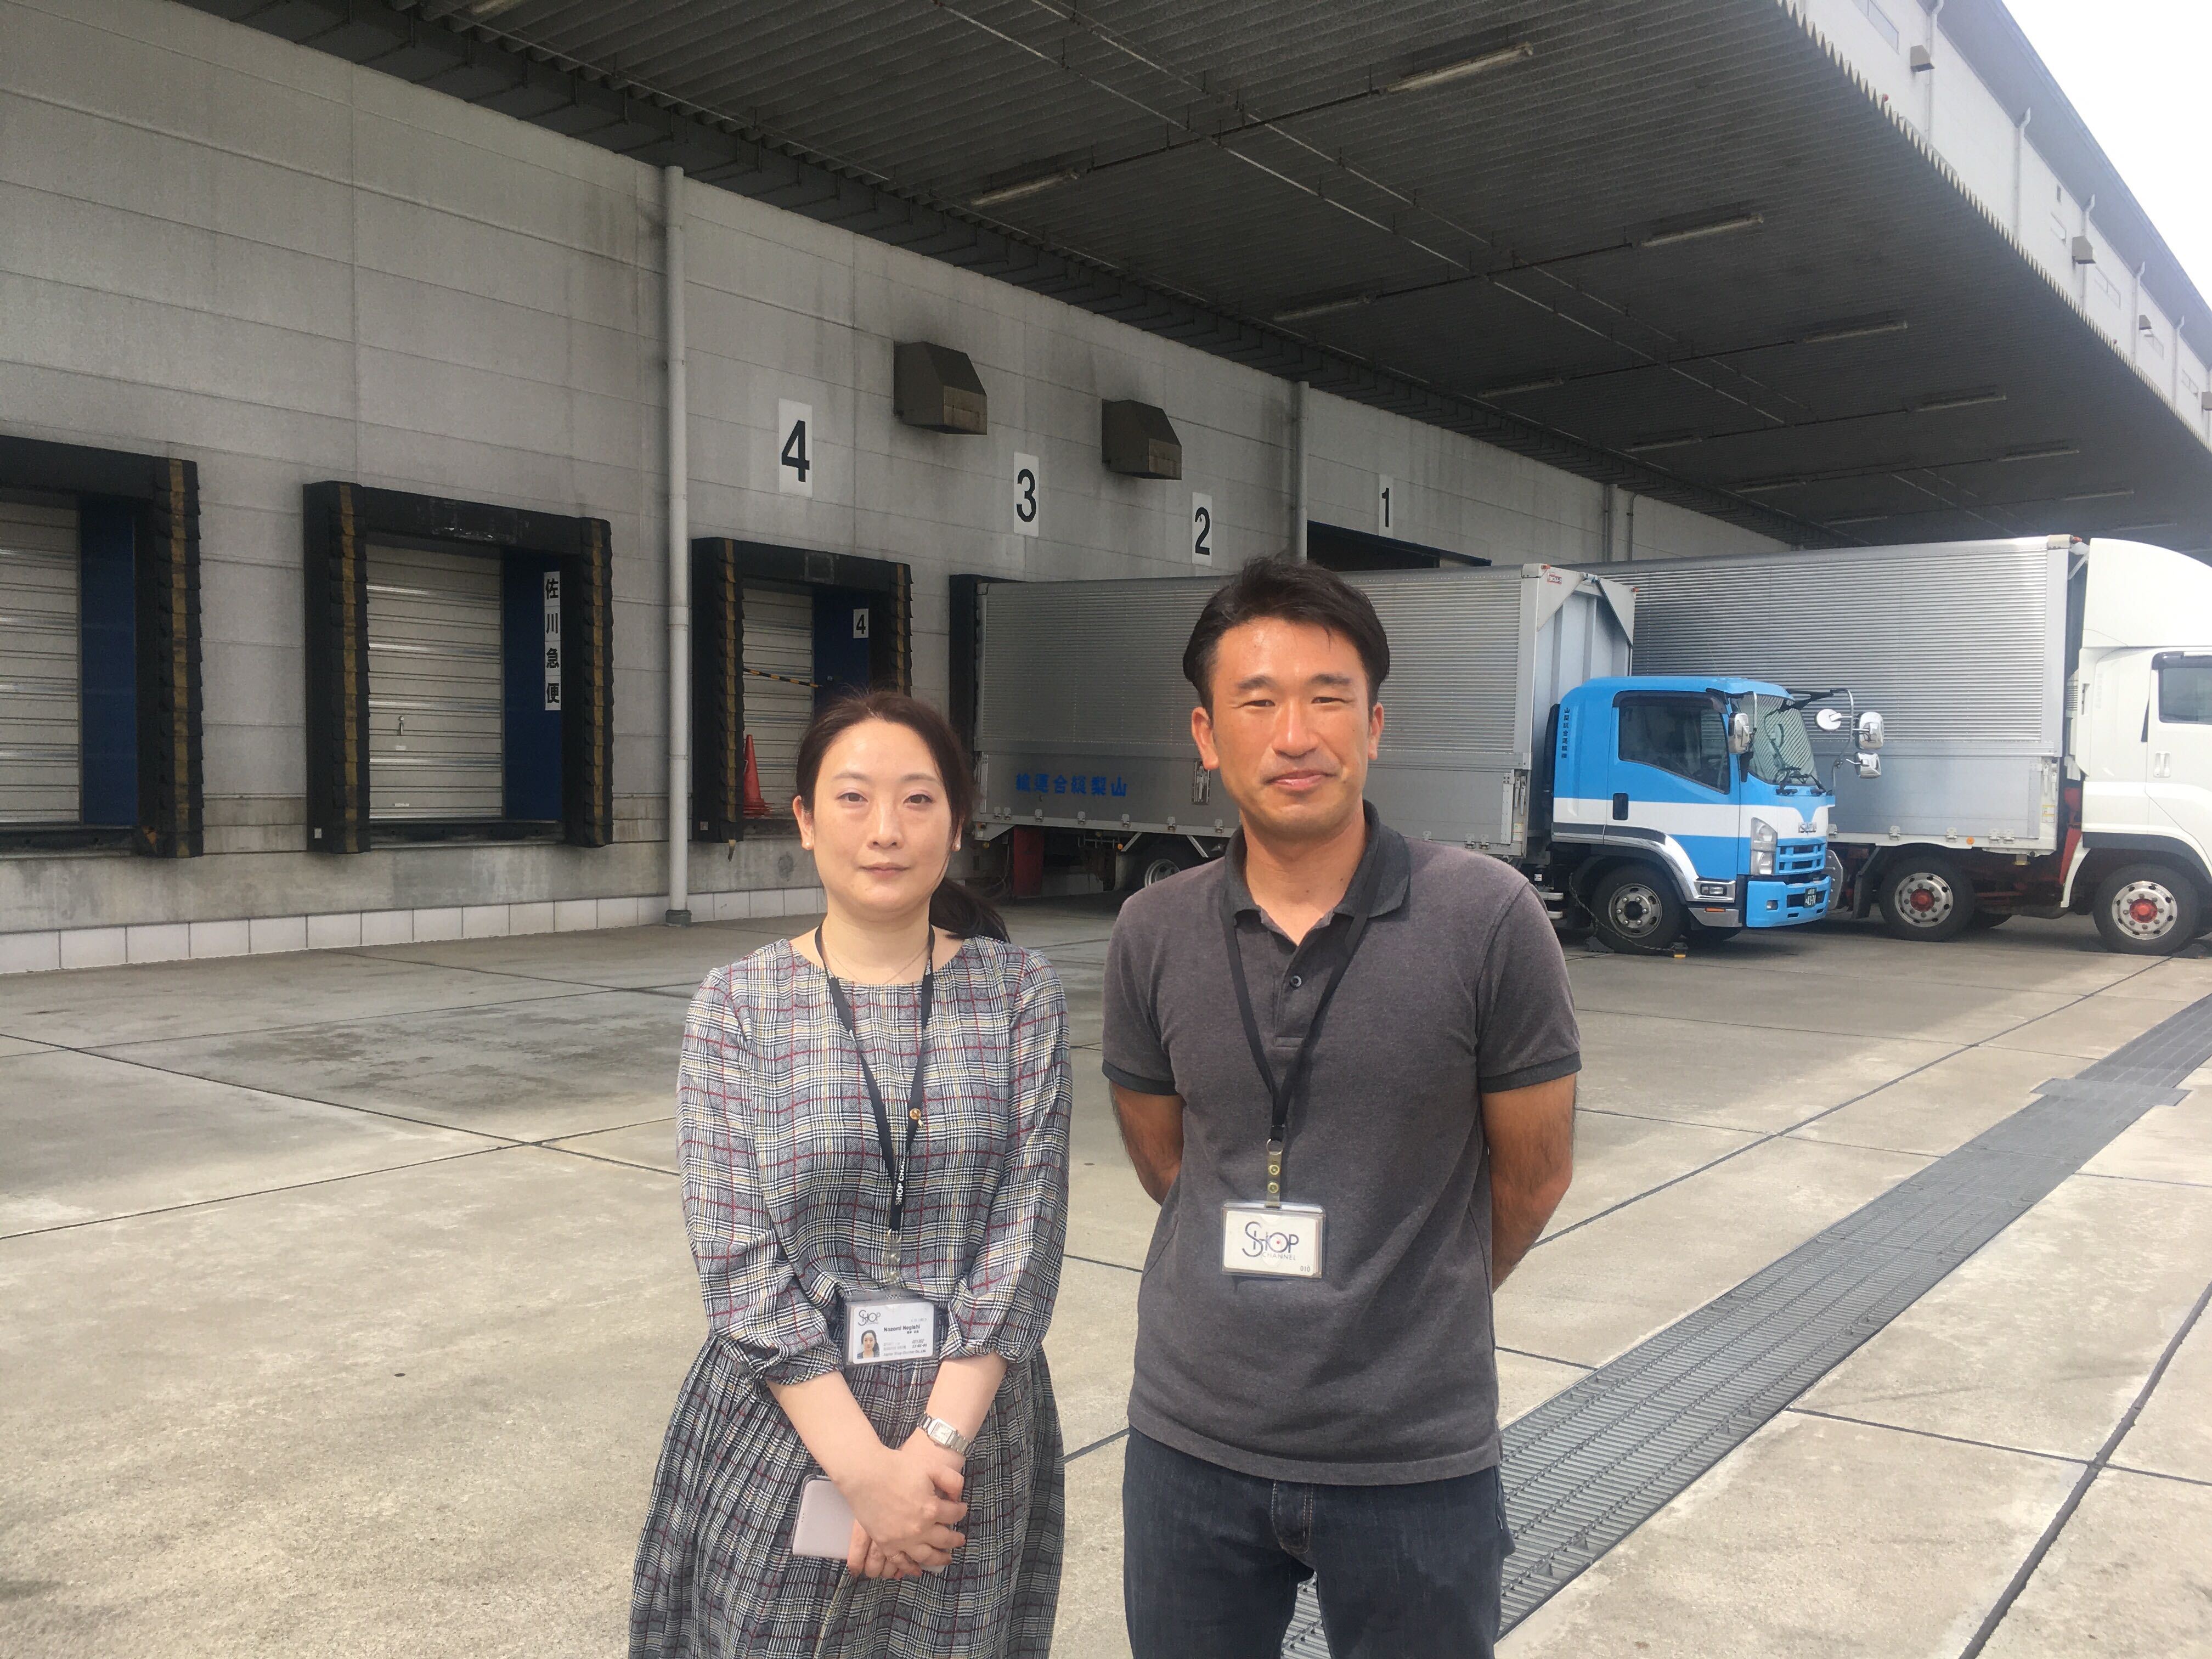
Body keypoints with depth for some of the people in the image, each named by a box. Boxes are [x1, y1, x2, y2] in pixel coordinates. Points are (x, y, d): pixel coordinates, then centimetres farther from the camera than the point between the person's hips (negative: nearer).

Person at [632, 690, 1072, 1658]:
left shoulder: (1018, 994, -4)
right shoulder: (738, 1004, -6)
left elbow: (1027, 1233, -7)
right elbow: (737, 1255, -10)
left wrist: (937, 1441, -15)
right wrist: (865, 1466, -16)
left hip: (975, 1430, 1)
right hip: (783, 1429, 0)